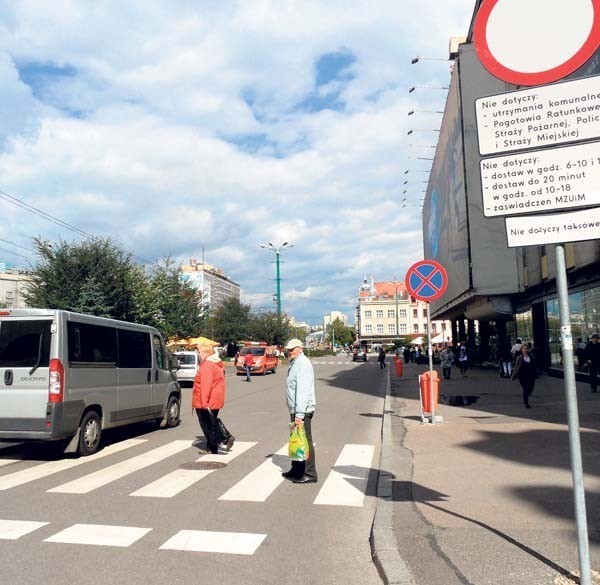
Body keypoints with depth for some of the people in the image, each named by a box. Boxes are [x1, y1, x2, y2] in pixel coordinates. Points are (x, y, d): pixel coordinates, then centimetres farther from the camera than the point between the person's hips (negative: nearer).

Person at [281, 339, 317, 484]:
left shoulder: (302, 364, -16)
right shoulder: (295, 363, 17)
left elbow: (303, 390, -24)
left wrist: (299, 413, -27)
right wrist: (296, 412, 17)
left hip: (302, 410, -10)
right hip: (296, 410, 10)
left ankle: (309, 474, 4)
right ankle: (296, 470, 30)